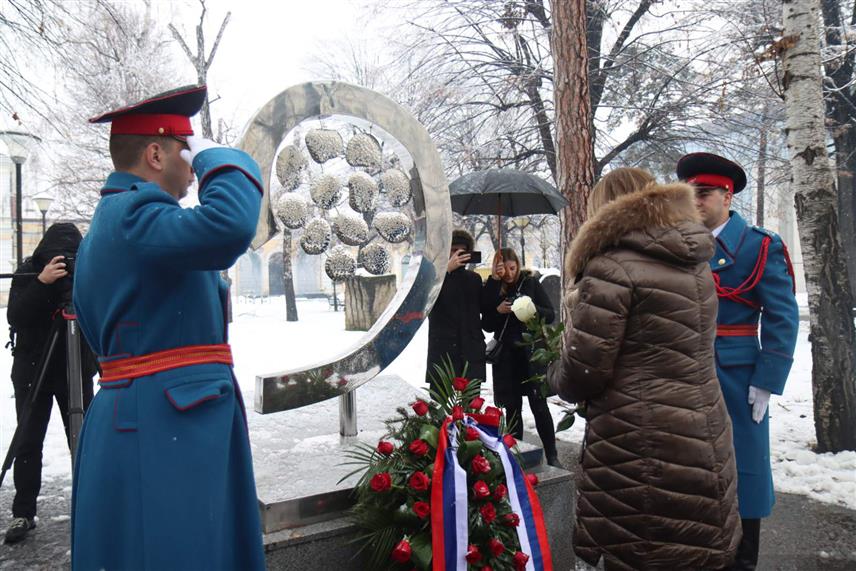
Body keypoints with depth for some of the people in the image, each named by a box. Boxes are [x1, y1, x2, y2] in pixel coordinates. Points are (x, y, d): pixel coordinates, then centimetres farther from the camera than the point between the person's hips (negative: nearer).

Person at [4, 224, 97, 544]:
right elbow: (15, 317, -18)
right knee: (28, 442, 2)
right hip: (32, 369, 0)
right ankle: (23, 513, 12)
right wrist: (41, 283, -31)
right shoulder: (28, 271, -6)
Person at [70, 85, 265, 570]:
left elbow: (99, 330, 23)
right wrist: (215, 155, -15)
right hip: (164, 426, -10)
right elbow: (230, 225, -35)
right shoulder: (134, 216, -15)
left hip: (145, 420, 10)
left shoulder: (108, 222, 18)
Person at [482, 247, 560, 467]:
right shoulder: (492, 289, 4)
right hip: (507, 356, 2)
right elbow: (487, 326, 2)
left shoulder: (530, 282, 1)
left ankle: (552, 456, 5)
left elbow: (550, 315, 1)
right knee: (512, 407, 7)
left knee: (539, 405, -3)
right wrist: (498, 311, -15)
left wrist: (533, 309, -17)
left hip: (532, 352, -2)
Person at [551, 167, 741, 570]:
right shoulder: (694, 262, 11)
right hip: (704, 444, 8)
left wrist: (561, 383, 7)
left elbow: (583, 371, -16)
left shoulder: (613, 267, -14)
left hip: (640, 456, -8)